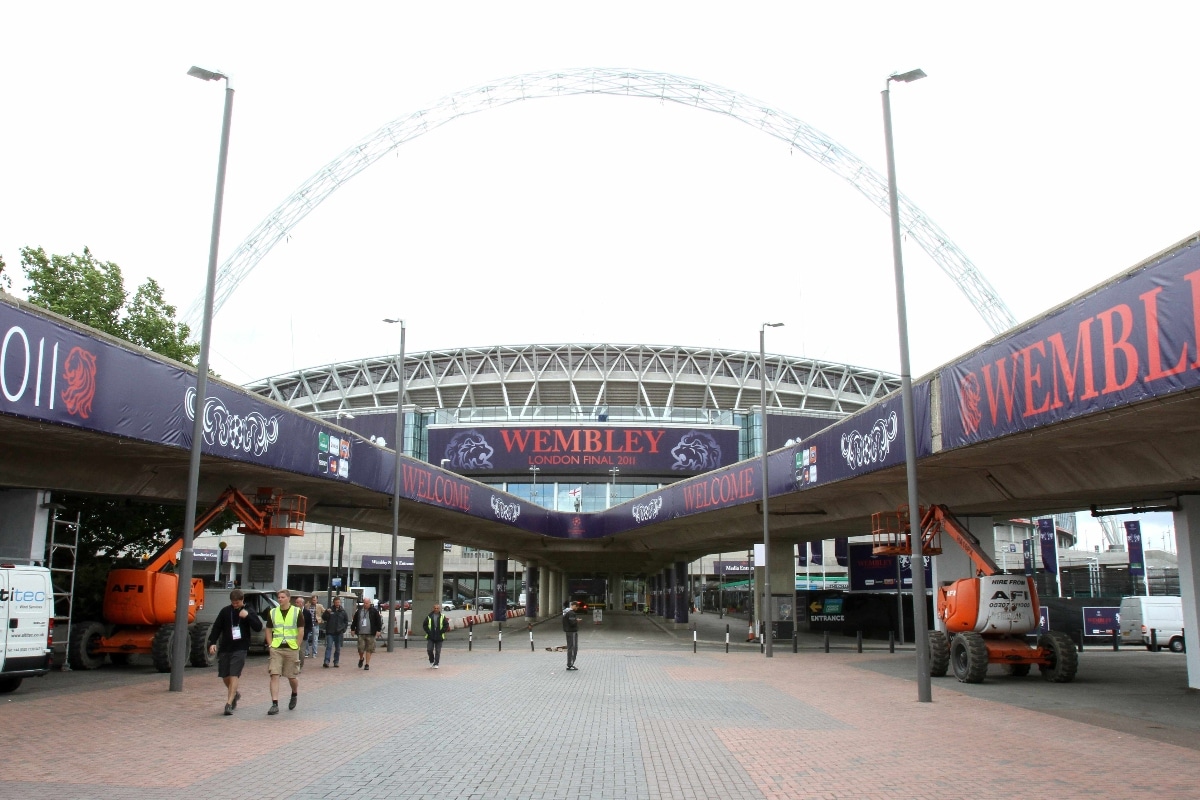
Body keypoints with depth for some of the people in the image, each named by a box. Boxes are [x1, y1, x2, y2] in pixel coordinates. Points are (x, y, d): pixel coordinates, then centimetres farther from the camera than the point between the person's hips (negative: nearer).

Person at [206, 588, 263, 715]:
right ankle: (235, 694, 37)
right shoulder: (225, 611, 3)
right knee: (225, 676, 10)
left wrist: (248, 616, -21)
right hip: (224, 648, 3)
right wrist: (212, 642, -8)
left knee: (234, 675, -12)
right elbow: (216, 627, 5)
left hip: (240, 649, -3)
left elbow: (259, 627, -8)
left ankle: (229, 704, -11)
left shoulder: (248, 612, 0)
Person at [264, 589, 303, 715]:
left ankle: (294, 695, 36)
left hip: (291, 649, -2)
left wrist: (297, 647, -6)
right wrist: (270, 645, 2)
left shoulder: (297, 612, -1)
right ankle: (275, 704, -7)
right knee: (274, 675, -8)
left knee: (292, 677, 7)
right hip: (276, 648, 2)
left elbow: (300, 631, -1)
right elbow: (269, 630, 13)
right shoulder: (272, 612, 7)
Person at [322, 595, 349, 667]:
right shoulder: (330, 610, 1)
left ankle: (336, 662, 16)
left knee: (338, 648, 8)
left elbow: (346, 621, 12)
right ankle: (326, 661, -16)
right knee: (329, 647, -12)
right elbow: (323, 618, -1)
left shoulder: (343, 611, 6)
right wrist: (326, 612, -18)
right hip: (330, 632, -2)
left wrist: (344, 629, 0)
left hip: (339, 633, 2)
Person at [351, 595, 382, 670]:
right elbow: (355, 620, 17)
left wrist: (378, 630, -3)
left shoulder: (374, 611, 1)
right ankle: (361, 659, 26)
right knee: (361, 648, -4)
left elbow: (378, 621, 2)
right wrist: (353, 629, 14)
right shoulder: (359, 610, 8)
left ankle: (367, 664, 9)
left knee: (369, 649, 0)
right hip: (361, 633, 2)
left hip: (370, 633, -2)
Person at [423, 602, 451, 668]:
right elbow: (424, 625, 6)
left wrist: (441, 631, -9)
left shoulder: (442, 617, 2)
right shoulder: (429, 616, 2)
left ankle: (436, 664, 11)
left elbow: (446, 625, 2)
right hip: (430, 637, 0)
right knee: (429, 649, -4)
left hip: (439, 637, 0)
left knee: (438, 651, 2)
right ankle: (431, 661, 21)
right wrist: (428, 632, -6)